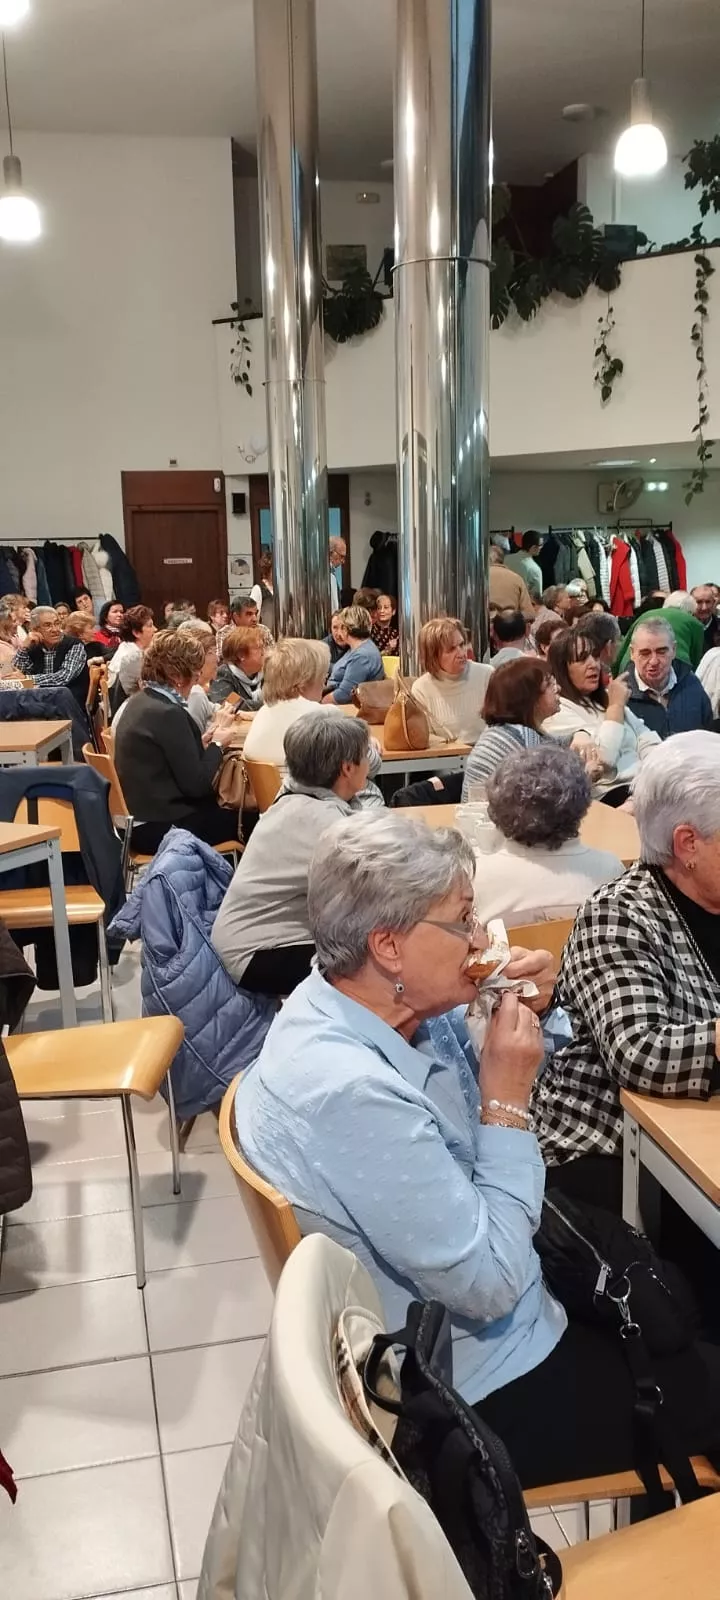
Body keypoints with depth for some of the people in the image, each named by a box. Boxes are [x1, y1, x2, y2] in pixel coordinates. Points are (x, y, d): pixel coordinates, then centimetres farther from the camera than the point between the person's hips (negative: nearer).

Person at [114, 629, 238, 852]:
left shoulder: (139, 701, 7)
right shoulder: (168, 713, -21)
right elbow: (196, 785, -19)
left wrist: (207, 739, 7)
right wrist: (217, 744, -5)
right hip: (160, 826, -9)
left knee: (227, 809, 14)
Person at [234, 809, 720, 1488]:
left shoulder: (391, 1004, -8)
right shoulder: (349, 1093, -36)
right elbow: (489, 1282, -29)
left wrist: (524, 1017, -9)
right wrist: (507, 1099, -24)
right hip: (470, 1394, -8)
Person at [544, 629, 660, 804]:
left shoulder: (604, 698, 23)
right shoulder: (557, 712, -4)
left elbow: (646, 742, 14)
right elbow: (602, 757, -18)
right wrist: (616, 706, -6)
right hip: (611, 795, -8)